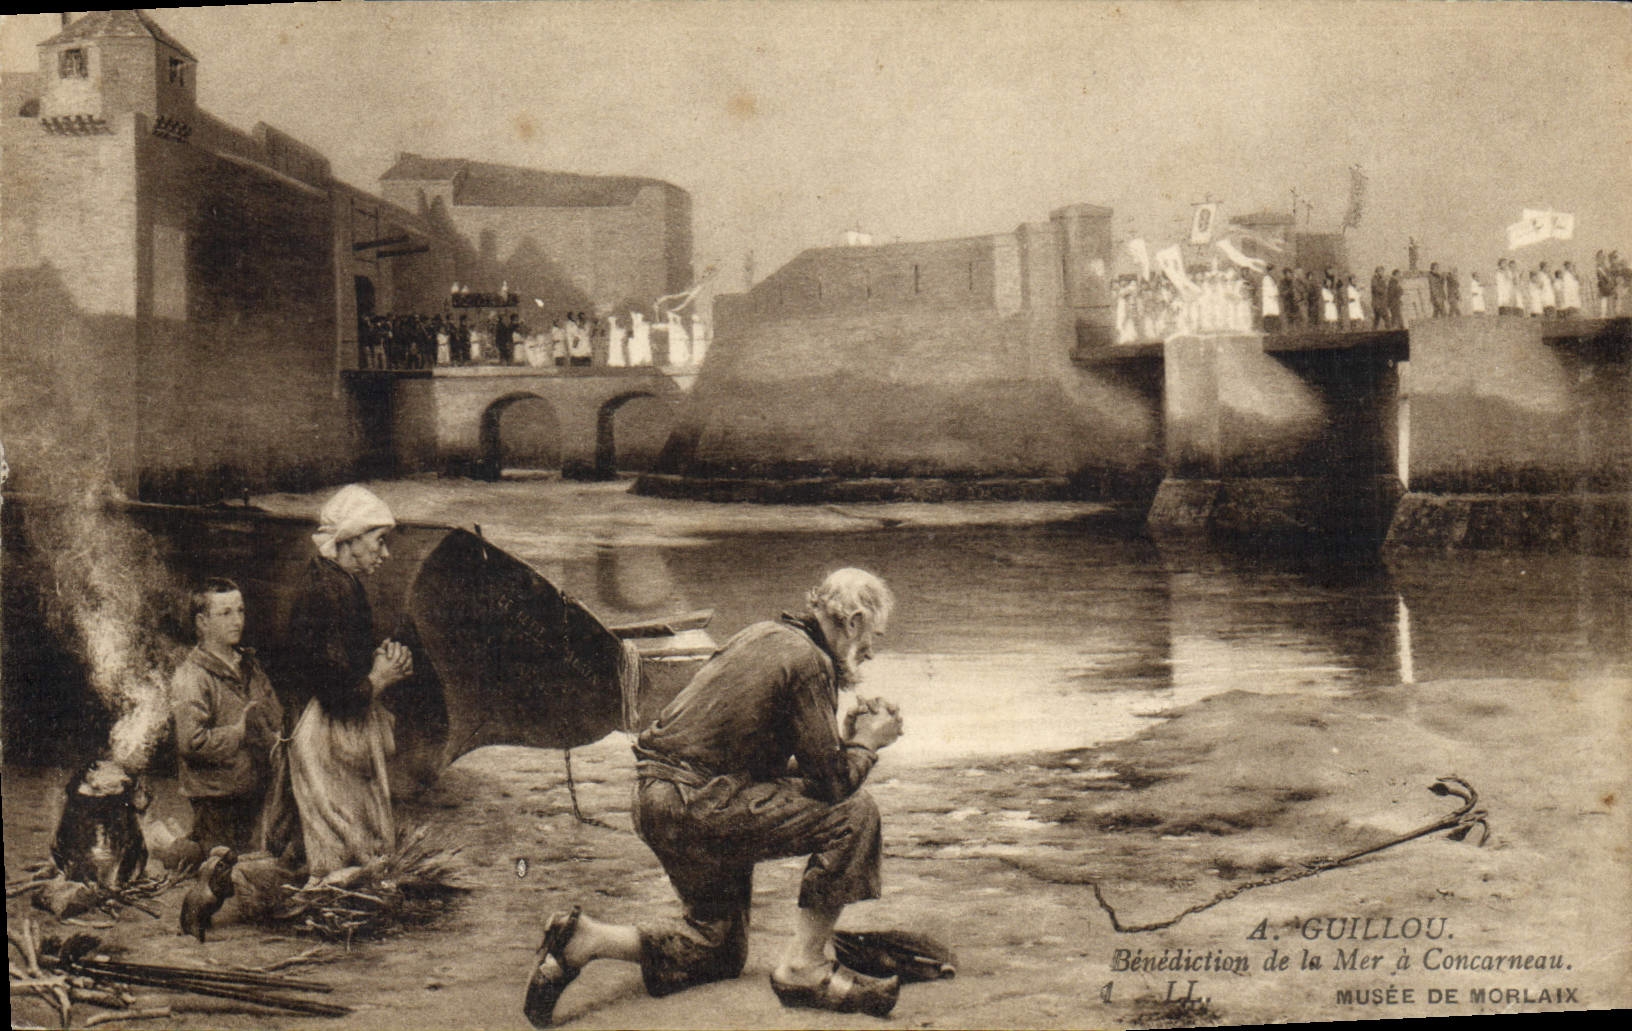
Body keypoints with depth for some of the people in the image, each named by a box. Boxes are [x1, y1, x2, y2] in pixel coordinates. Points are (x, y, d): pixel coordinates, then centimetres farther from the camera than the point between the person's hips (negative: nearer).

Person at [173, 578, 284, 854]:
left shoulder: (249, 666, 13)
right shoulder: (190, 677, -10)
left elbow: (278, 723, 20)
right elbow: (191, 742, -21)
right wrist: (241, 732, -13)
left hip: (258, 799, 6)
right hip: (215, 805, -6)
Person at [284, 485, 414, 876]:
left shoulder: (342, 582, 10)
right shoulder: (326, 591, -20)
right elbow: (339, 690, -24)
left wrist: (381, 659, 5)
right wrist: (381, 677, -8)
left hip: (351, 734, 10)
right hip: (333, 743, -10)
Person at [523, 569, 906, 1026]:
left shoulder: (768, 635, 15)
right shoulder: (807, 659, -13)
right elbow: (831, 782, -14)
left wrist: (846, 734, 17)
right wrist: (866, 742, 4)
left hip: (659, 800, 10)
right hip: (700, 803, -10)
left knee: (721, 951, 19)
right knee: (853, 812, -11)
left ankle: (584, 939, 8)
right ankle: (803, 967, -6)